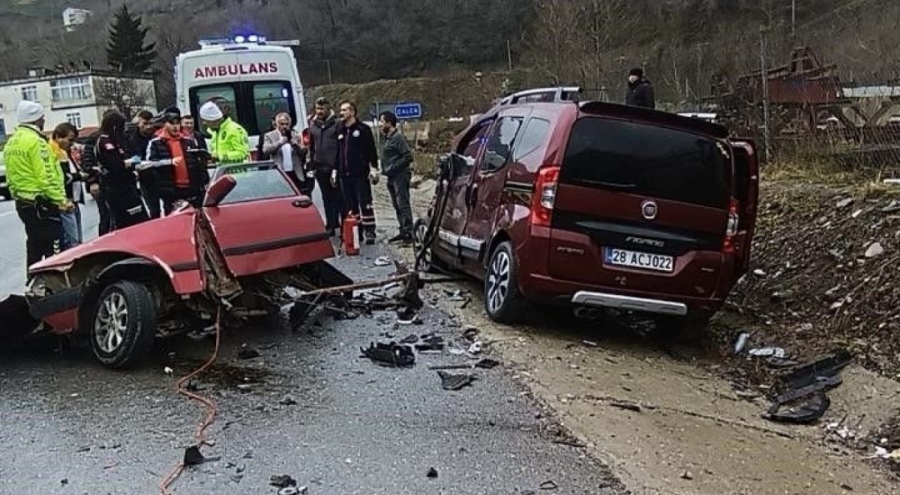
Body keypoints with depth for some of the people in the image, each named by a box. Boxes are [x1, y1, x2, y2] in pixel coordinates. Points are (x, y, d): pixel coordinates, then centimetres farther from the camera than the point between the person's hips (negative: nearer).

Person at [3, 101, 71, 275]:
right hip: (42, 203, -10)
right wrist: (61, 201, -18)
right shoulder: (35, 140, -16)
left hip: (23, 202, 10)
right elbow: (46, 177, -21)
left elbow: (11, 176, 15)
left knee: (34, 245, 16)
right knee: (53, 248, -6)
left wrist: (18, 194, 21)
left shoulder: (11, 142, 12)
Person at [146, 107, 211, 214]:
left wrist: (205, 183, 10)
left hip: (192, 189, 4)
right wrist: (170, 161, -25)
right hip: (171, 192, -3)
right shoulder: (155, 143, -1)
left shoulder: (190, 141, 10)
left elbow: (200, 164, 14)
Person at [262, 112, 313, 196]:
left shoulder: (295, 136, 13)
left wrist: (297, 145, -9)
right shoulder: (269, 136, 5)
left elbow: (304, 152, 10)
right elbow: (266, 150, -11)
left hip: (296, 174, 3)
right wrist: (280, 142, -18)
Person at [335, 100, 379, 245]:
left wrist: (373, 169, -11)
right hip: (345, 174, 6)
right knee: (350, 205, 7)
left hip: (360, 174, -6)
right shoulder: (340, 131, 17)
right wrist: (335, 171, 18)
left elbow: (372, 150, -5)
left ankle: (369, 231, -3)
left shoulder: (363, 129, -1)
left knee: (365, 203, -6)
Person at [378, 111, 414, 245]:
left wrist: (392, 168, -18)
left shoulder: (398, 137, -12)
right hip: (392, 177, 10)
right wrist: (384, 170, 10)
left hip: (400, 176, -10)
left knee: (403, 204, -11)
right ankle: (403, 231, 20)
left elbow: (408, 157, -18)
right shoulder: (386, 138, 16)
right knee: (397, 205, 13)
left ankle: (408, 233, -9)